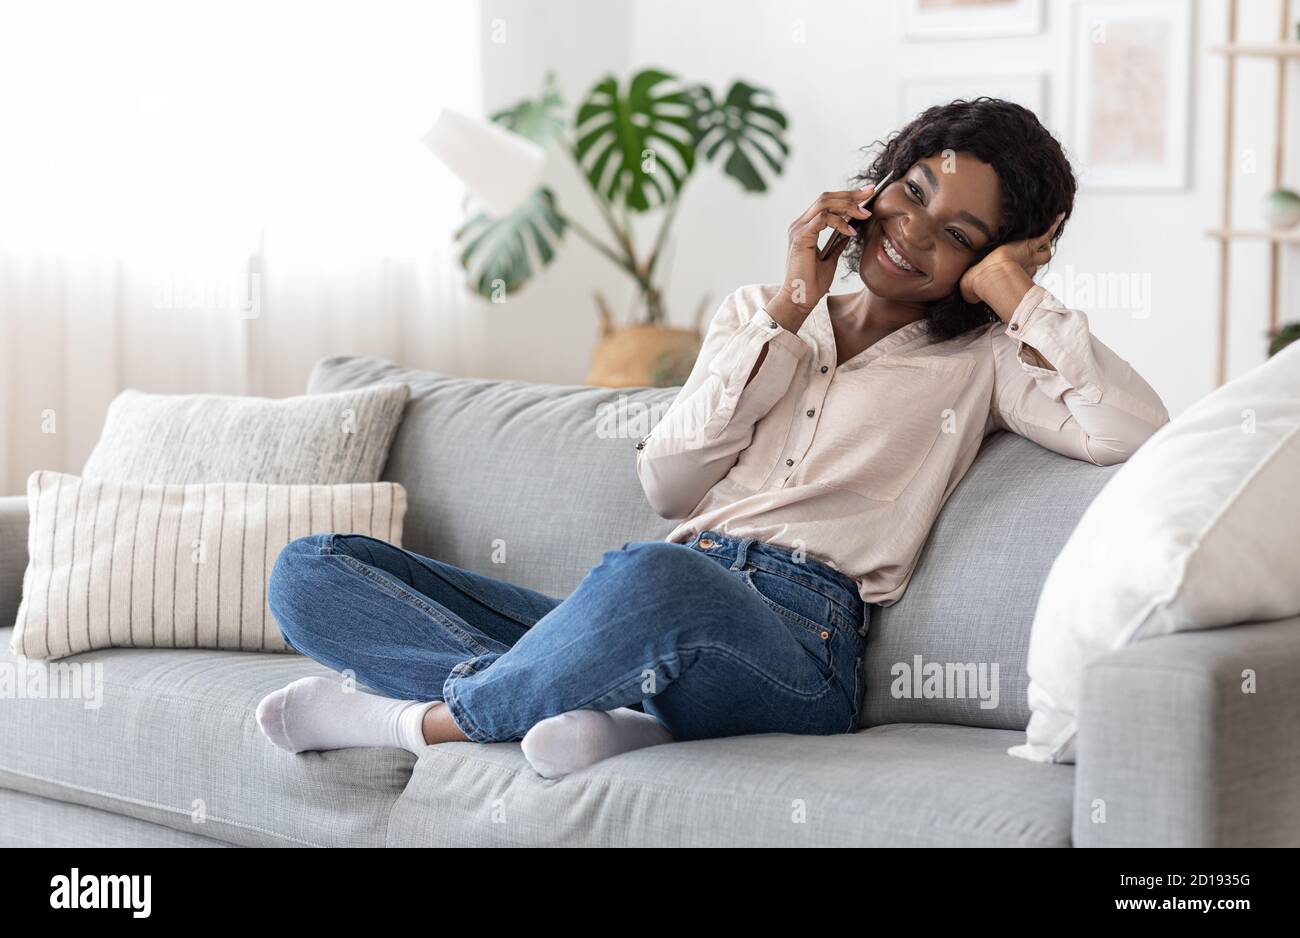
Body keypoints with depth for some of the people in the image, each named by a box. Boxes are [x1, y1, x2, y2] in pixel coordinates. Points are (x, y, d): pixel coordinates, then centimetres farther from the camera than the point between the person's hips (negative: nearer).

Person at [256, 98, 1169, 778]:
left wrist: (1014, 292, 2)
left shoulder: (979, 359, 14)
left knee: (656, 578, -44)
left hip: (797, 638, -5)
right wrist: (789, 314, 5)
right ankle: (617, 710, -28)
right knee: (313, 571, -9)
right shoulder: (760, 312, 25)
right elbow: (669, 483, 10)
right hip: (656, 621, 6)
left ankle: (423, 719, -19)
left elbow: (1135, 430, -5)